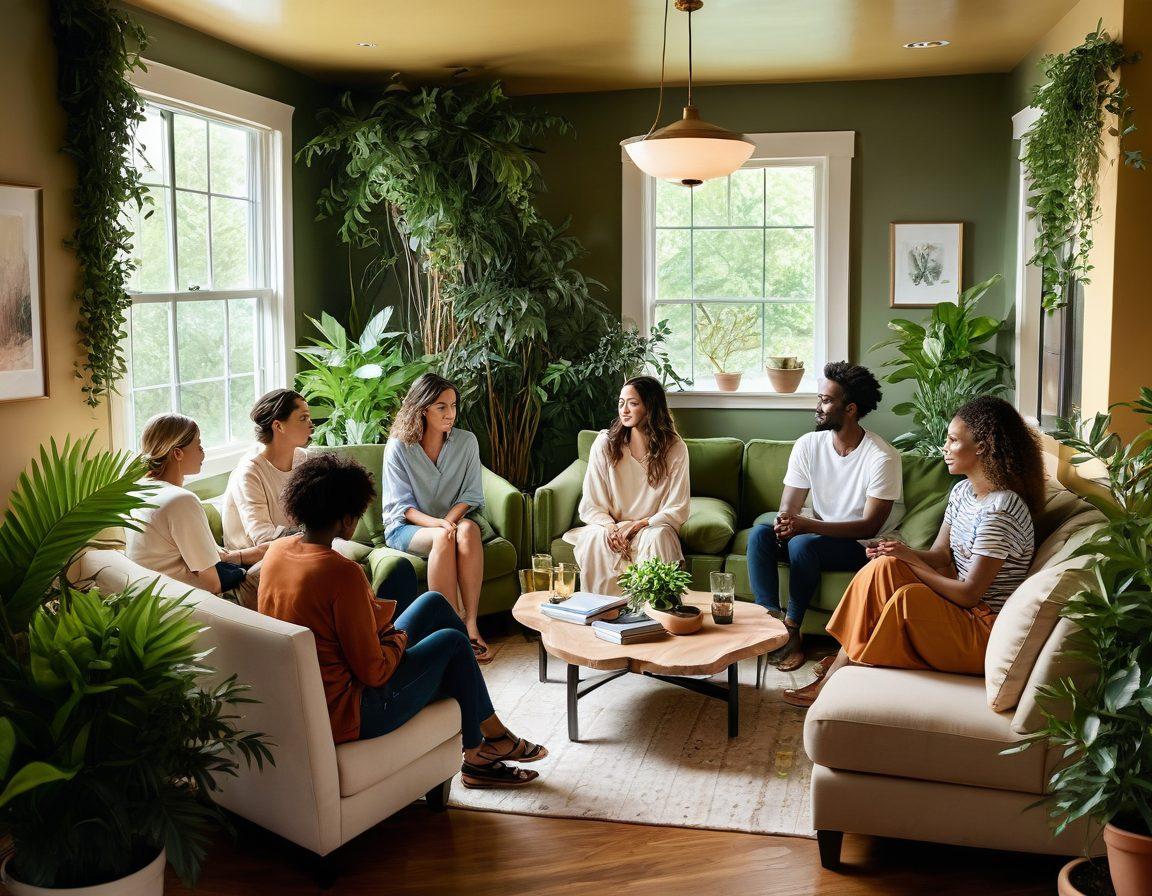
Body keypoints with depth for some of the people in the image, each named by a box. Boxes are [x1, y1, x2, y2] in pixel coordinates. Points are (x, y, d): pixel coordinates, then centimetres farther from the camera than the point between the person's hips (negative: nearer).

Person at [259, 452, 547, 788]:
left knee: (433, 603, 15)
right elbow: (374, 672, -23)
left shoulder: (277, 550, -2)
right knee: (453, 642, 9)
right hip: (344, 716, -9)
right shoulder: (342, 573, -28)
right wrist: (399, 638, -2)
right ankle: (476, 755, 31)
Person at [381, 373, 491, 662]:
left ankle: (471, 623, -36)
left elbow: (472, 495, 1)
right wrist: (436, 524, -26)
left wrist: (449, 520, -19)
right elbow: (400, 506, -9)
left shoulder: (466, 441, 1)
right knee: (443, 538, -36)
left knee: (468, 529, -34)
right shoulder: (398, 447, -8)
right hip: (406, 527, -3)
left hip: (453, 519, 3)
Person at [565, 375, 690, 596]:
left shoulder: (674, 448, -6)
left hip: (652, 527, 0)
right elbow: (590, 506, -3)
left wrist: (637, 525, -18)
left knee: (657, 536, -34)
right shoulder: (605, 443, -5)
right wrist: (610, 527, -23)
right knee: (598, 538, -32)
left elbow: (677, 510, -4)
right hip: (610, 526, 1)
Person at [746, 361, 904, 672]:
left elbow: (870, 526, -21)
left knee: (802, 543, -33)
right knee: (759, 533, -21)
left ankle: (792, 627, -18)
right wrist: (785, 521, -29)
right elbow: (789, 506, -1)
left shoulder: (882, 458, -19)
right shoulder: (808, 445, -3)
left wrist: (807, 525, -32)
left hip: (862, 544, -5)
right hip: (817, 532, 5)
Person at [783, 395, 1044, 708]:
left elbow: (969, 593, -22)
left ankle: (836, 677, -10)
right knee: (883, 567, -11)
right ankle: (838, 668, -9)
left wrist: (913, 563, -11)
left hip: (988, 632, -9)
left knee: (907, 598, -31)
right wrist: (902, 554, -12)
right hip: (961, 609, 9)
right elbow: (940, 556, 9)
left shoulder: (999, 510, -21)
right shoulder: (963, 491, 8)